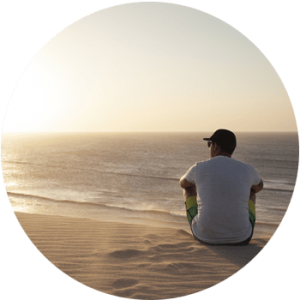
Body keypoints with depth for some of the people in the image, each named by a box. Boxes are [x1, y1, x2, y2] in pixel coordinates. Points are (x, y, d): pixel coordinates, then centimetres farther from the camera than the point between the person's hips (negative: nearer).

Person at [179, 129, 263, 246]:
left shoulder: (199, 168, -6)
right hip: (240, 239, 1)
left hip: (205, 236, -1)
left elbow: (182, 183, 20)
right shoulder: (247, 169, -2)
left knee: (189, 188, 27)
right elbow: (259, 186, 24)